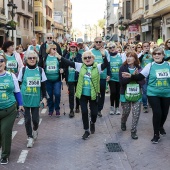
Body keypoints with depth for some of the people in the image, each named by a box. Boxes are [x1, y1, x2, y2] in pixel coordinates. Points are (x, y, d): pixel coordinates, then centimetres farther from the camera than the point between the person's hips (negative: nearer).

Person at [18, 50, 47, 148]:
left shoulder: (40, 70, 1)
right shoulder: (23, 70, -1)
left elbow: (43, 85, 6)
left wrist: (44, 97, 1)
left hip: (36, 99, 0)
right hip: (25, 99, 0)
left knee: (35, 119, 0)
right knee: (27, 119, 2)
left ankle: (35, 129, 33)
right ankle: (30, 137, 18)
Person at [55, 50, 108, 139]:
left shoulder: (97, 67, -6)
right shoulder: (80, 66, 1)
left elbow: (106, 64, -22)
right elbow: (69, 63, -3)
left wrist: (104, 55, -38)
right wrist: (60, 57, -14)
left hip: (93, 94, -2)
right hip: (83, 94, 2)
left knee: (94, 112, 7)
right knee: (84, 112, 4)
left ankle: (92, 123, 42)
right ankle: (87, 130, 19)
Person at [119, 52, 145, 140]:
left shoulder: (139, 69, 0)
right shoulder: (123, 68, -7)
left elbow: (143, 82, -4)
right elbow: (121, 81, -18)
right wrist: (132, 76, -25)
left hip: (137, 94, 2)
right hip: (125, 94, -1)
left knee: (136, 113, -3)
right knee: (126, 112, 10)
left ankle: (133, 131, 10)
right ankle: (123, 123, 43)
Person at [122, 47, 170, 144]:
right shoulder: (150, 66, -5)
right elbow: (140, 77, -8)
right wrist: (131, 76, -21)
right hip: (153, 94, -3)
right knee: (157, 113, -10)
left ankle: (161, 126, 44)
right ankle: (156, 134, 8)